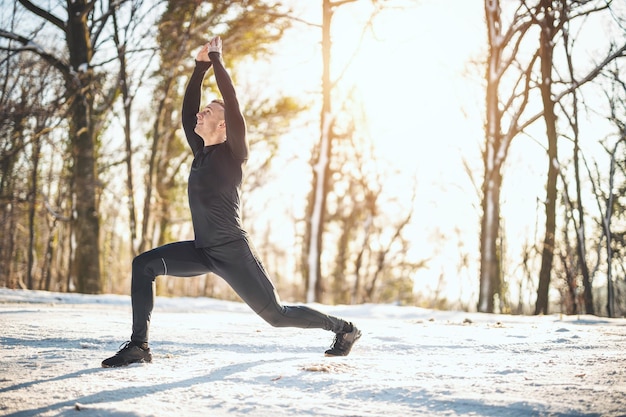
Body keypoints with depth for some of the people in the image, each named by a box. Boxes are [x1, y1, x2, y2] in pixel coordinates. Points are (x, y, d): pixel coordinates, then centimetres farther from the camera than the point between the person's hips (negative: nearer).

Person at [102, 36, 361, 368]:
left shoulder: (232, 154, -8)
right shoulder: (201, 153, 12)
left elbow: (232, 103, -17)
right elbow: (186, 111, 15)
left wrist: (216, 59, -10)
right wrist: (200, 66, 14)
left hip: (233, 252, -7)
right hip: (203, 251, 7)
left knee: (276, 315, -3)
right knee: (143, 265, -6)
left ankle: (343, 329, 18)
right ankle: (138, 346, -6)